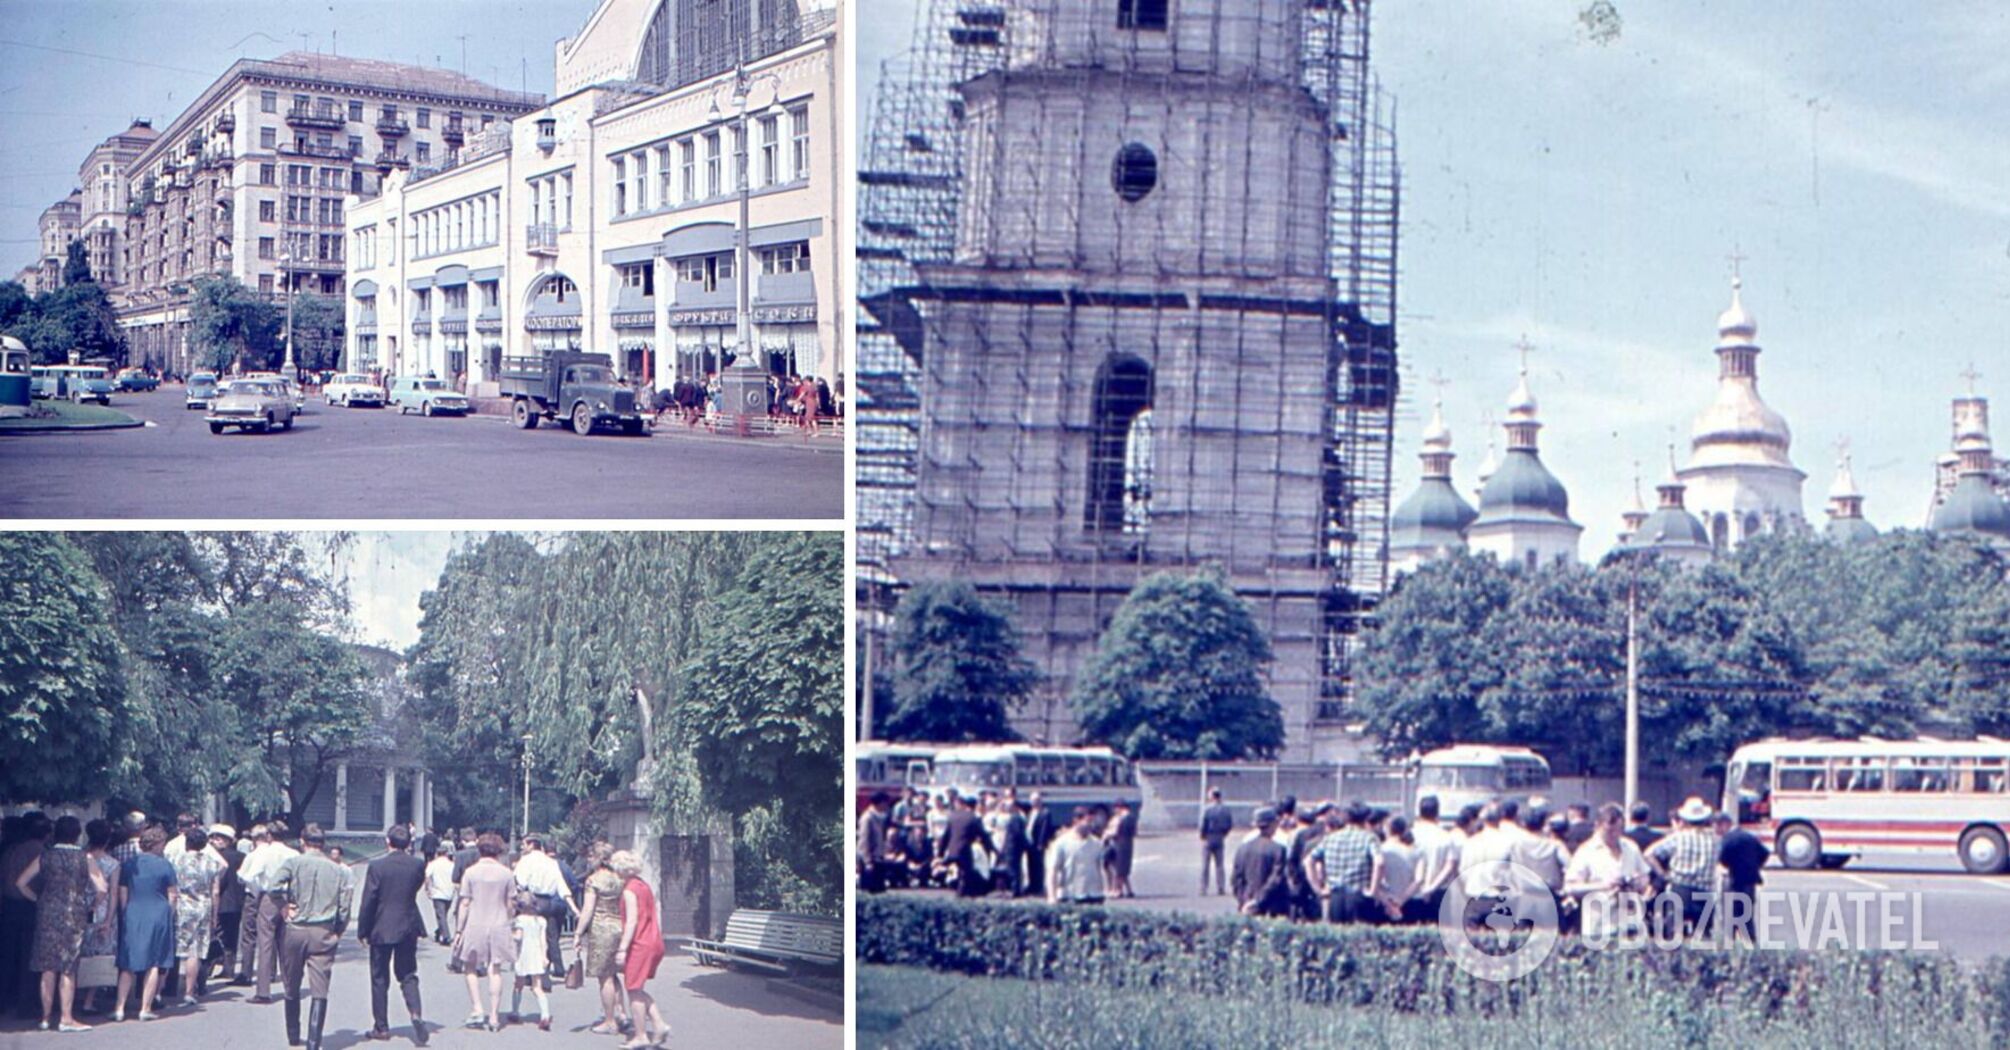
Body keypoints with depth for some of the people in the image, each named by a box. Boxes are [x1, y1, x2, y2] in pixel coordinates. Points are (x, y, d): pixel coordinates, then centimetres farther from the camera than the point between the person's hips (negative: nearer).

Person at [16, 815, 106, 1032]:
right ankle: (66, 1018, -4)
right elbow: (101, 888, -9)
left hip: (48, 914, 2)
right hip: (74, 915, -2)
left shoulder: (45, 857, 2)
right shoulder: (84, 858, -4)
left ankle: (46, 1017, 14)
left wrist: (38, 899, 12)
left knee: (48, 968, 9)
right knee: (68, 968, 0)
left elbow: (21, 883, 2)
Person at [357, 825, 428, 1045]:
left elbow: (368, 901, -10)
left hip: (382, 929, -3)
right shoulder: (418, 865, -4)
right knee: (408, 975, 12)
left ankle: (381, 1027, 13)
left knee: (379, 979, 9)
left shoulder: (376, 866, -13)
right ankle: (416, 1013, -12)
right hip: (409, 928, 3)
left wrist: (362, 931, -1)